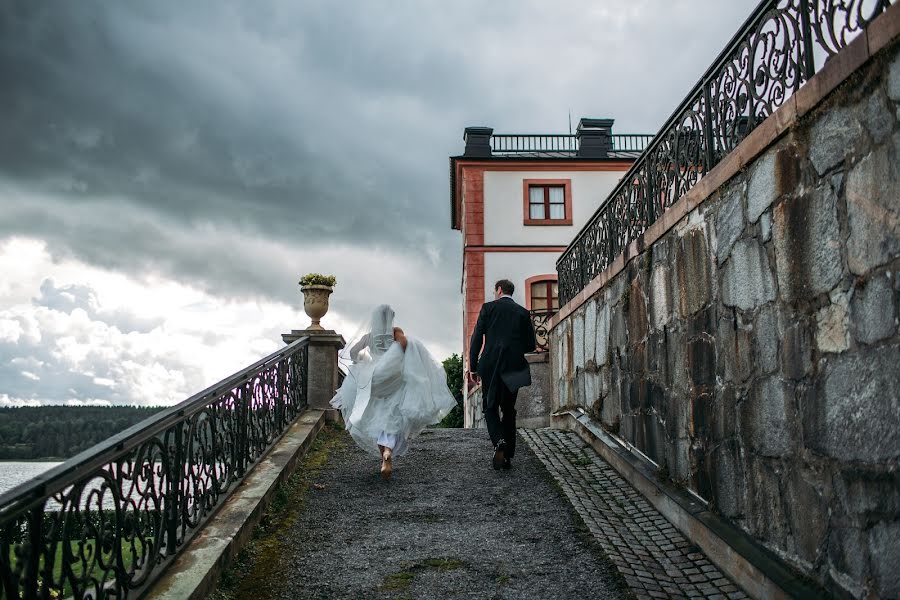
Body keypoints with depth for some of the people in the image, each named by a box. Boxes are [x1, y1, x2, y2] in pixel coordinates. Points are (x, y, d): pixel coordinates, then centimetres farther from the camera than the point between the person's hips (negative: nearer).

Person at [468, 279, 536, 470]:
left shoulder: (488, 307, 1)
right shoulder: (523, 313, 7)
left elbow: (476, 338, -3)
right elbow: (531, 345, 7)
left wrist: (473, 367, 2)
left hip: (490, 366, -2)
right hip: (513, 368, 2)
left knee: (490, 407, 8)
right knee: (508, 410, 11)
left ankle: (499, 441, -18)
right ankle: (508, 456, 11)